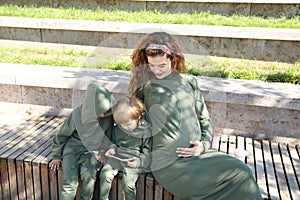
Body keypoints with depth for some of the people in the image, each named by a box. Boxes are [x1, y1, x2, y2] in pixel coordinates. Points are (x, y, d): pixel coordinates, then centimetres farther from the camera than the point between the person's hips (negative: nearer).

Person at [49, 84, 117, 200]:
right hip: (72, 147, -1)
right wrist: (56, 157, 6)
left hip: (91, 150, 1)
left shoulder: (108, 116, -13)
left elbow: (108, 137, 7)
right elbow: (61, 135, -3)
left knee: (89, 175, -27)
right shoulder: (77, 115, -19)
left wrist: (102, 153, -3)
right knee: (70, 182, -23)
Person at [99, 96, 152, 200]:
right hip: (117, 157, 4)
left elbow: (148, 152, -4)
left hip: (133, 161, -4)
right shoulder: (117, 128, 3)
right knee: (105, 174, -15)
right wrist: (112, 148, 0)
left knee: (128, 183, -20)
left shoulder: (146, 130, -10)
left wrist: (139, 161, -20)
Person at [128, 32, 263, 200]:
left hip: (197, 153, 5)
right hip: (168, 163, -5)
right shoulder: (144, 82, -1)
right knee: (238, 176, -18)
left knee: (243, 172, -15)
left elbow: (204, 119, 13)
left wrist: (204, 144, -1)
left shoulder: (189, 81, 9)